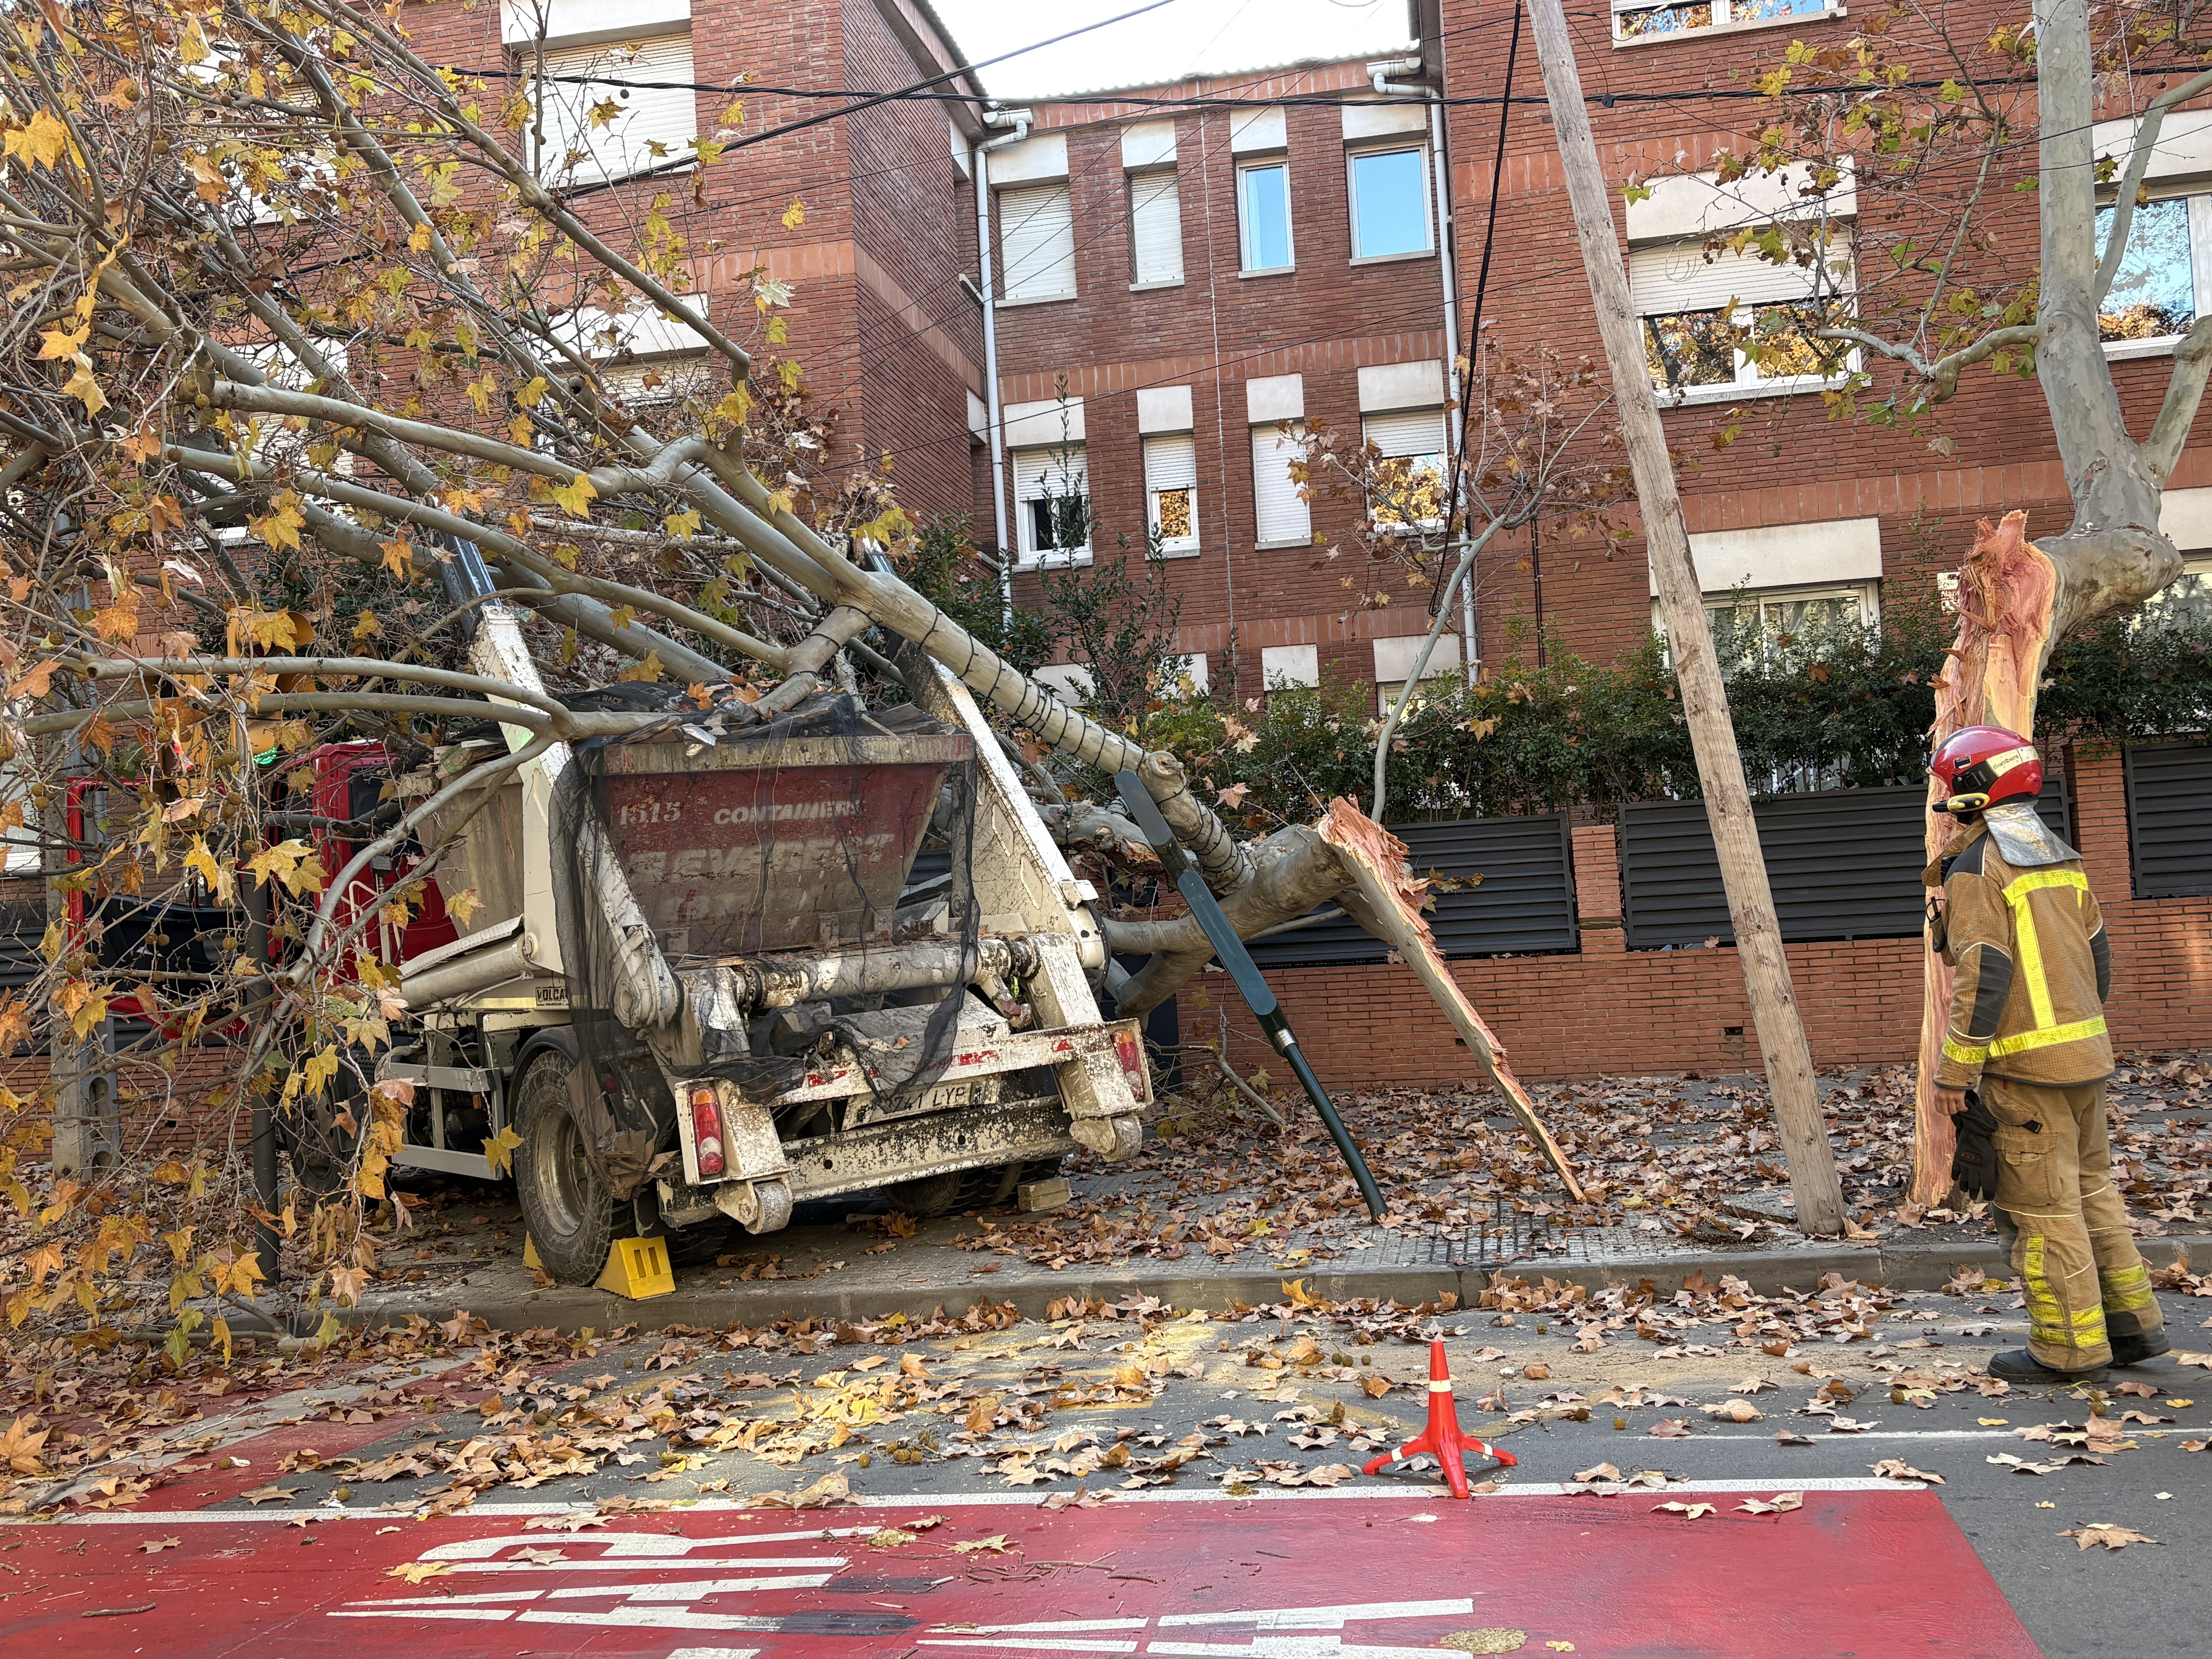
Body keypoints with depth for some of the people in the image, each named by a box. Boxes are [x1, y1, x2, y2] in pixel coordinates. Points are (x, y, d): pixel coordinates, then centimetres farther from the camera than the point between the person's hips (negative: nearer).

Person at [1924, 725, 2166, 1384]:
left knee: (2041, 1205, -1)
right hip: (2087, 1055, 9)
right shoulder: (2060, 856, 12)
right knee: (2091, 1187, 18)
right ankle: (2133, 1321, 24)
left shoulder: (1976, 866, -13)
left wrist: (1956, 1070, -15)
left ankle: (2070, 1346, 5)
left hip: (2027, 1064, -8)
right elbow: (2098, 955, 17)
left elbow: (1983, 976, -19)